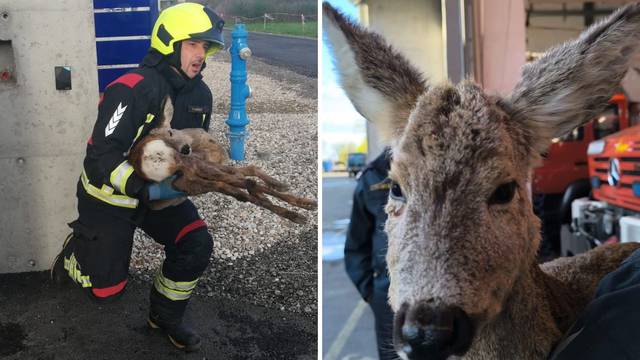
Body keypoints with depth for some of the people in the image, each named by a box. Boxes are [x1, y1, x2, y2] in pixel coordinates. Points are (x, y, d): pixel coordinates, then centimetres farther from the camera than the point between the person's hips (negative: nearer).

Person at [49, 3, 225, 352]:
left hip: (160, 190, 6)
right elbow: (101, 155, -29)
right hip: (110, 195, -6)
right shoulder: (134, 90, -27)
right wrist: (145, 189, -39)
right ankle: (76, 250, 35)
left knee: (196, 246, -12)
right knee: (105, 289, -1)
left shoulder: (200, 94, -3)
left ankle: (165, 315, 14)